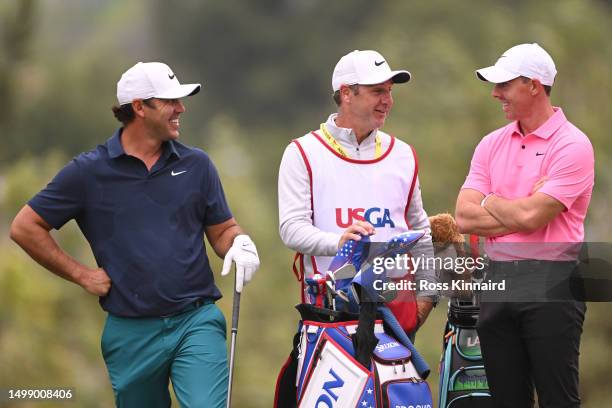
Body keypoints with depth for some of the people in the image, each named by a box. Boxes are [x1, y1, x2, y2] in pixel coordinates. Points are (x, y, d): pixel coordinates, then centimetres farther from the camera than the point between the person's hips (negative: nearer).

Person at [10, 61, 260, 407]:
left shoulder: (196, 164, 7)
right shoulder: (89, 171, 0)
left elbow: (222, 229, 15)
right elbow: (26, 227, 4)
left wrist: (240, 244, -9)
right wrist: (81, 274, 1)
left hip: (197, 322, 0)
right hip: (132, 333, 0)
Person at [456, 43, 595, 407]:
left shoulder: (572, 145, -8)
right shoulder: (492, 144, 13)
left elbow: (530, 217, -17)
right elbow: (465, 217, 2)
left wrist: (491, 203, 1)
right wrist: (519, 210, -9)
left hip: (551, 284, -6)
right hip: (500, 280, 6)